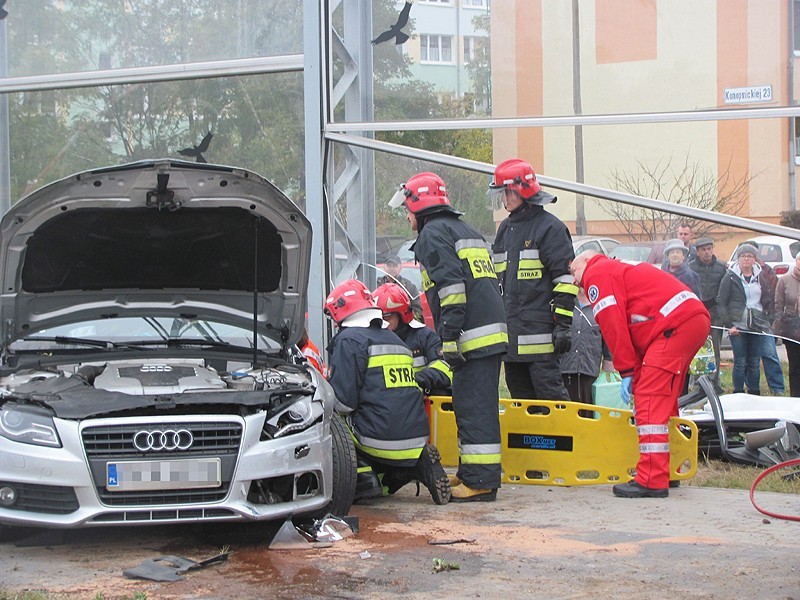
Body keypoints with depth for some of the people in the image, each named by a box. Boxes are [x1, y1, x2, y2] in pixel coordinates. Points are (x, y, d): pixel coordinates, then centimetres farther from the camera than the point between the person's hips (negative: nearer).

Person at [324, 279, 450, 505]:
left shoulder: (349, 340, -5)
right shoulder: (395, 340, 20)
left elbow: (343, 401, -12)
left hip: (380, 440, -8)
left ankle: (364, 479, -6)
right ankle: (418, 465, 4)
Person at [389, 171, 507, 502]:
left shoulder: (433, 234, -4)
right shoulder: (467, 231, 25)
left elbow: (450, 286, -17)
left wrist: (449, 338, -19)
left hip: (473, 337, -10)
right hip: (493, 330, 10)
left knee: (473, 408, -8)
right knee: (478, 405, 15)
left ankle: (480, 482, -8)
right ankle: (471, 473, 22)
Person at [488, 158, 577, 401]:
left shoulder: (549, 227, -6)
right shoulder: (505, 229, 19)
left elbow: (566, 279, -10)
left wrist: (563, 324, -15)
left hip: (540, 331, -8)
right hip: (511, 331, 8)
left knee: (548, 388, -10)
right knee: (520, 393, 10)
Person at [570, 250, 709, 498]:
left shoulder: (596, 274, 5)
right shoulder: (619, 271, 33)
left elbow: (613, 323, -7)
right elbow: (636, 336, 28)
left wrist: (627, 373, -4)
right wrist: (638, 381, 22)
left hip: (675, 324, -10)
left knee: (651, 402, -11)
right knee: (663, 400, 18)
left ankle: (652, 482, -15)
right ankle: (667, 472, 23)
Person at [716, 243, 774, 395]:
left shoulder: (760, 278, 11)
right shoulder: (730, 277, -1)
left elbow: (769, 301, 16)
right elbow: (721, 302, -4)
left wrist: (767, 320, 5)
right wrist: (728, 325, -11)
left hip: (757, 326, 3)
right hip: (737, 327, -3)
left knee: (755, 363, 5)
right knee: (740, 362, -4)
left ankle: (755, 394, 13)